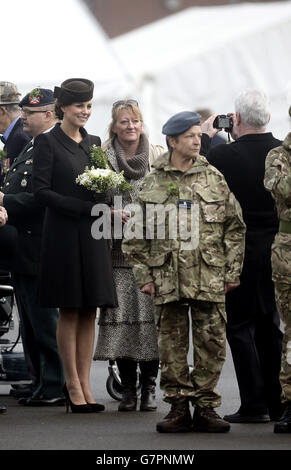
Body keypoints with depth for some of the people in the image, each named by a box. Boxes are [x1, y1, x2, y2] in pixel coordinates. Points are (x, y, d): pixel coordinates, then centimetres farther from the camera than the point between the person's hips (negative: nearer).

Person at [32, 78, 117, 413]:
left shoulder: (93, 143, 14)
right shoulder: (48, 142, -4)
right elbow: (41, 191, -11)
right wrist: (86, 208, -16)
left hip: (92, 235, 6)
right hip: (64, 234, -5)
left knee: (89, 312, 5)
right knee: (69, 311, -1)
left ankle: (85, 384, 9)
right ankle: (73, 386, 5)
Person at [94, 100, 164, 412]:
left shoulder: (158, 155, 6)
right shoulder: (103, 157, 6)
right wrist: (112, 213, -12)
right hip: (119, 248, 0)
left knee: (151, 314, -4)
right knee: (121, 314, -4)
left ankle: (148, 388, 4)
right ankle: (128, 389, 5)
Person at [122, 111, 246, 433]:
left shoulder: (213, 179, 7)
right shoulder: (153, 183, 5)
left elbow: (235, 227, 9)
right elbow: (135, 236, 8)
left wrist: (232, 271, 4)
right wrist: (144, 276, 2)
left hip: (210, 279, 0)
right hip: (168, 280, 0)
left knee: (211, 344, -1)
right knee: (172, 346, 3)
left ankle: (206, 406, 8)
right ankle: (178, 406, 10)